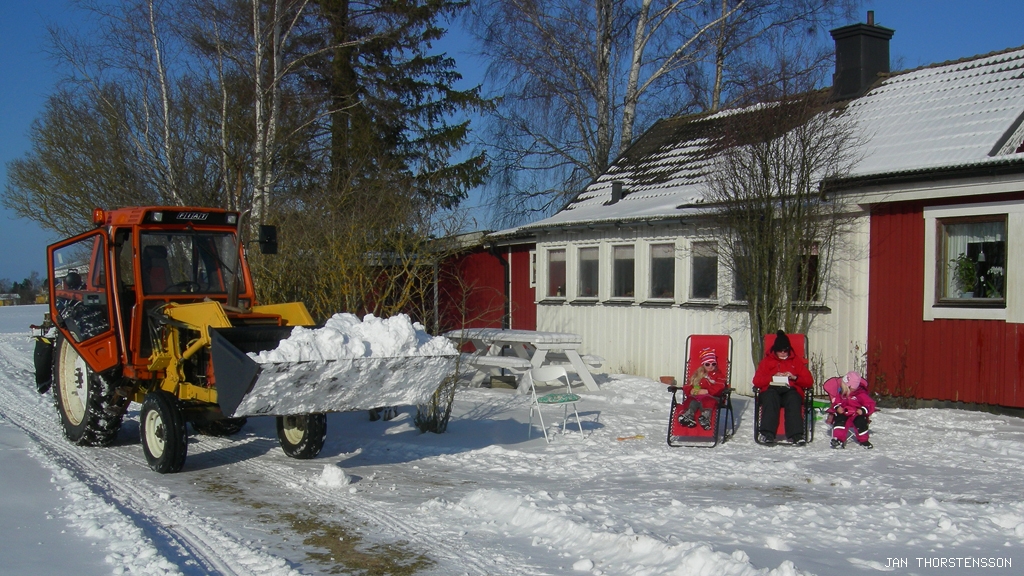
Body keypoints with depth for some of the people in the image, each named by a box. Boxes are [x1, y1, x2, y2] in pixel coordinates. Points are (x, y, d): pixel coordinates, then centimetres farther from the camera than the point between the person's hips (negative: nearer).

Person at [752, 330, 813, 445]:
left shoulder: (797, 361, 24)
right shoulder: (767, 361, 21)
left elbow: (809, 381, 14)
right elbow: (756, 381, 8)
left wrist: (794, 377, -5)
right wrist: (772, 378, -8)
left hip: (791, 390, 1)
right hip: (772, 389, 0)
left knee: (793, 400, -36)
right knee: (770, 398, -37)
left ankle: (796, 434, -50)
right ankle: (767, 433, -50)